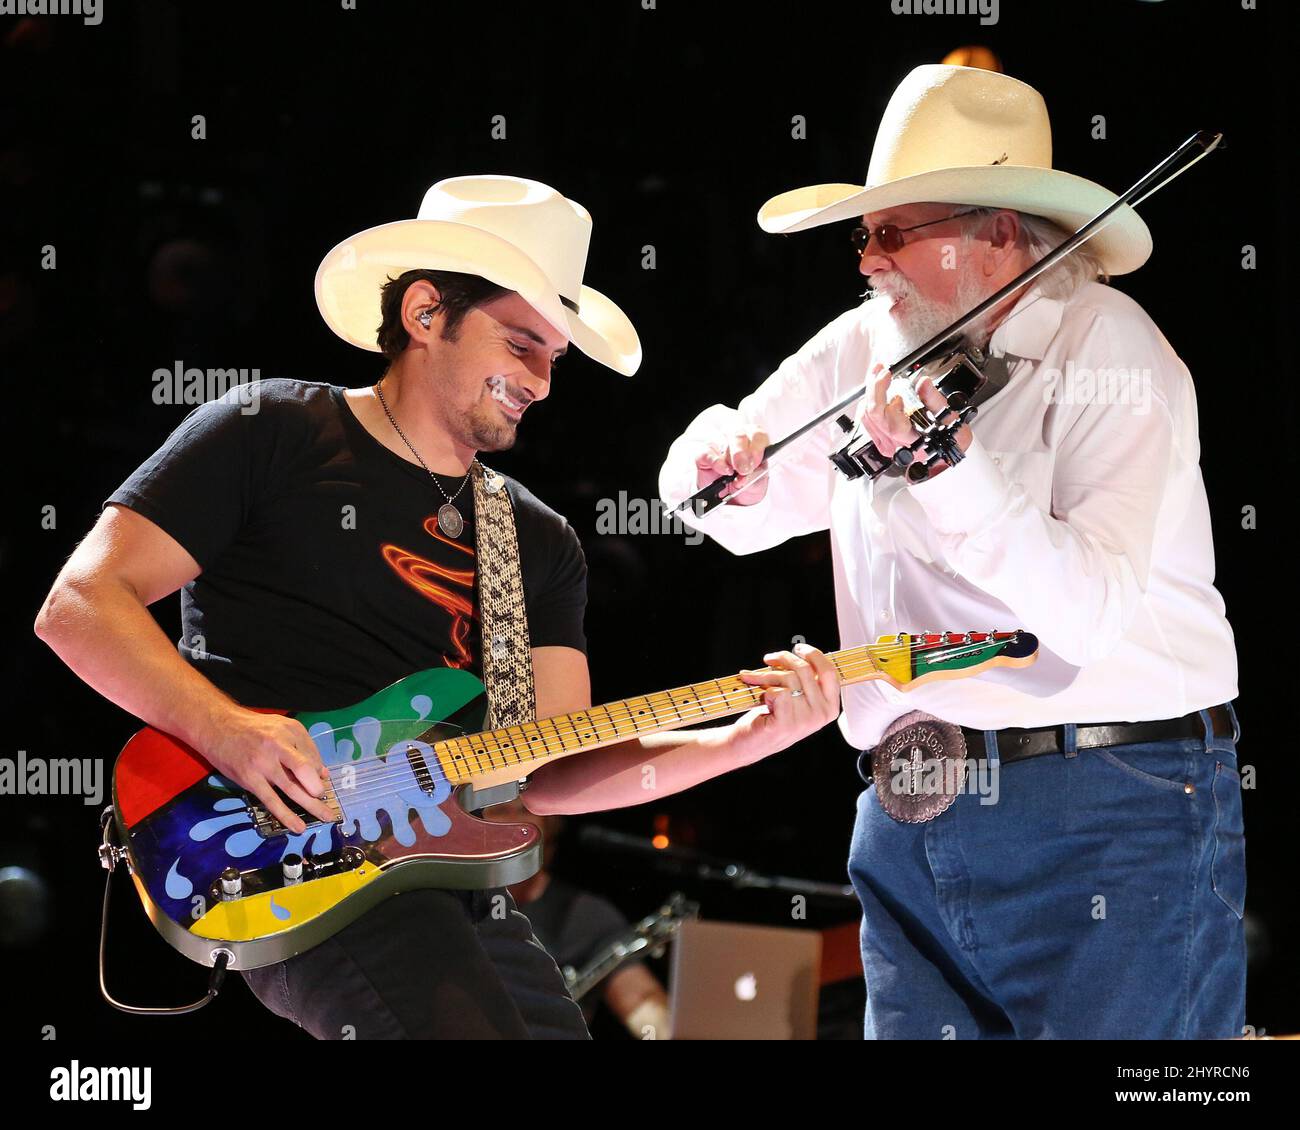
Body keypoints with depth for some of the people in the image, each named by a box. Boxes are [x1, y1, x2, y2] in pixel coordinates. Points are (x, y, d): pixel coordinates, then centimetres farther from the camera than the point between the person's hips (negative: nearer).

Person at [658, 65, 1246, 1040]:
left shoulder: (1111, 352, -7)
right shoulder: (869, 347, 13)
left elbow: (1091, 613, -20)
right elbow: (737, 507, 23)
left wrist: (949, 474, -28)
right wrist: (725, 465, 0)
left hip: (1109, 815, -6)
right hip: (912, 829, 6)